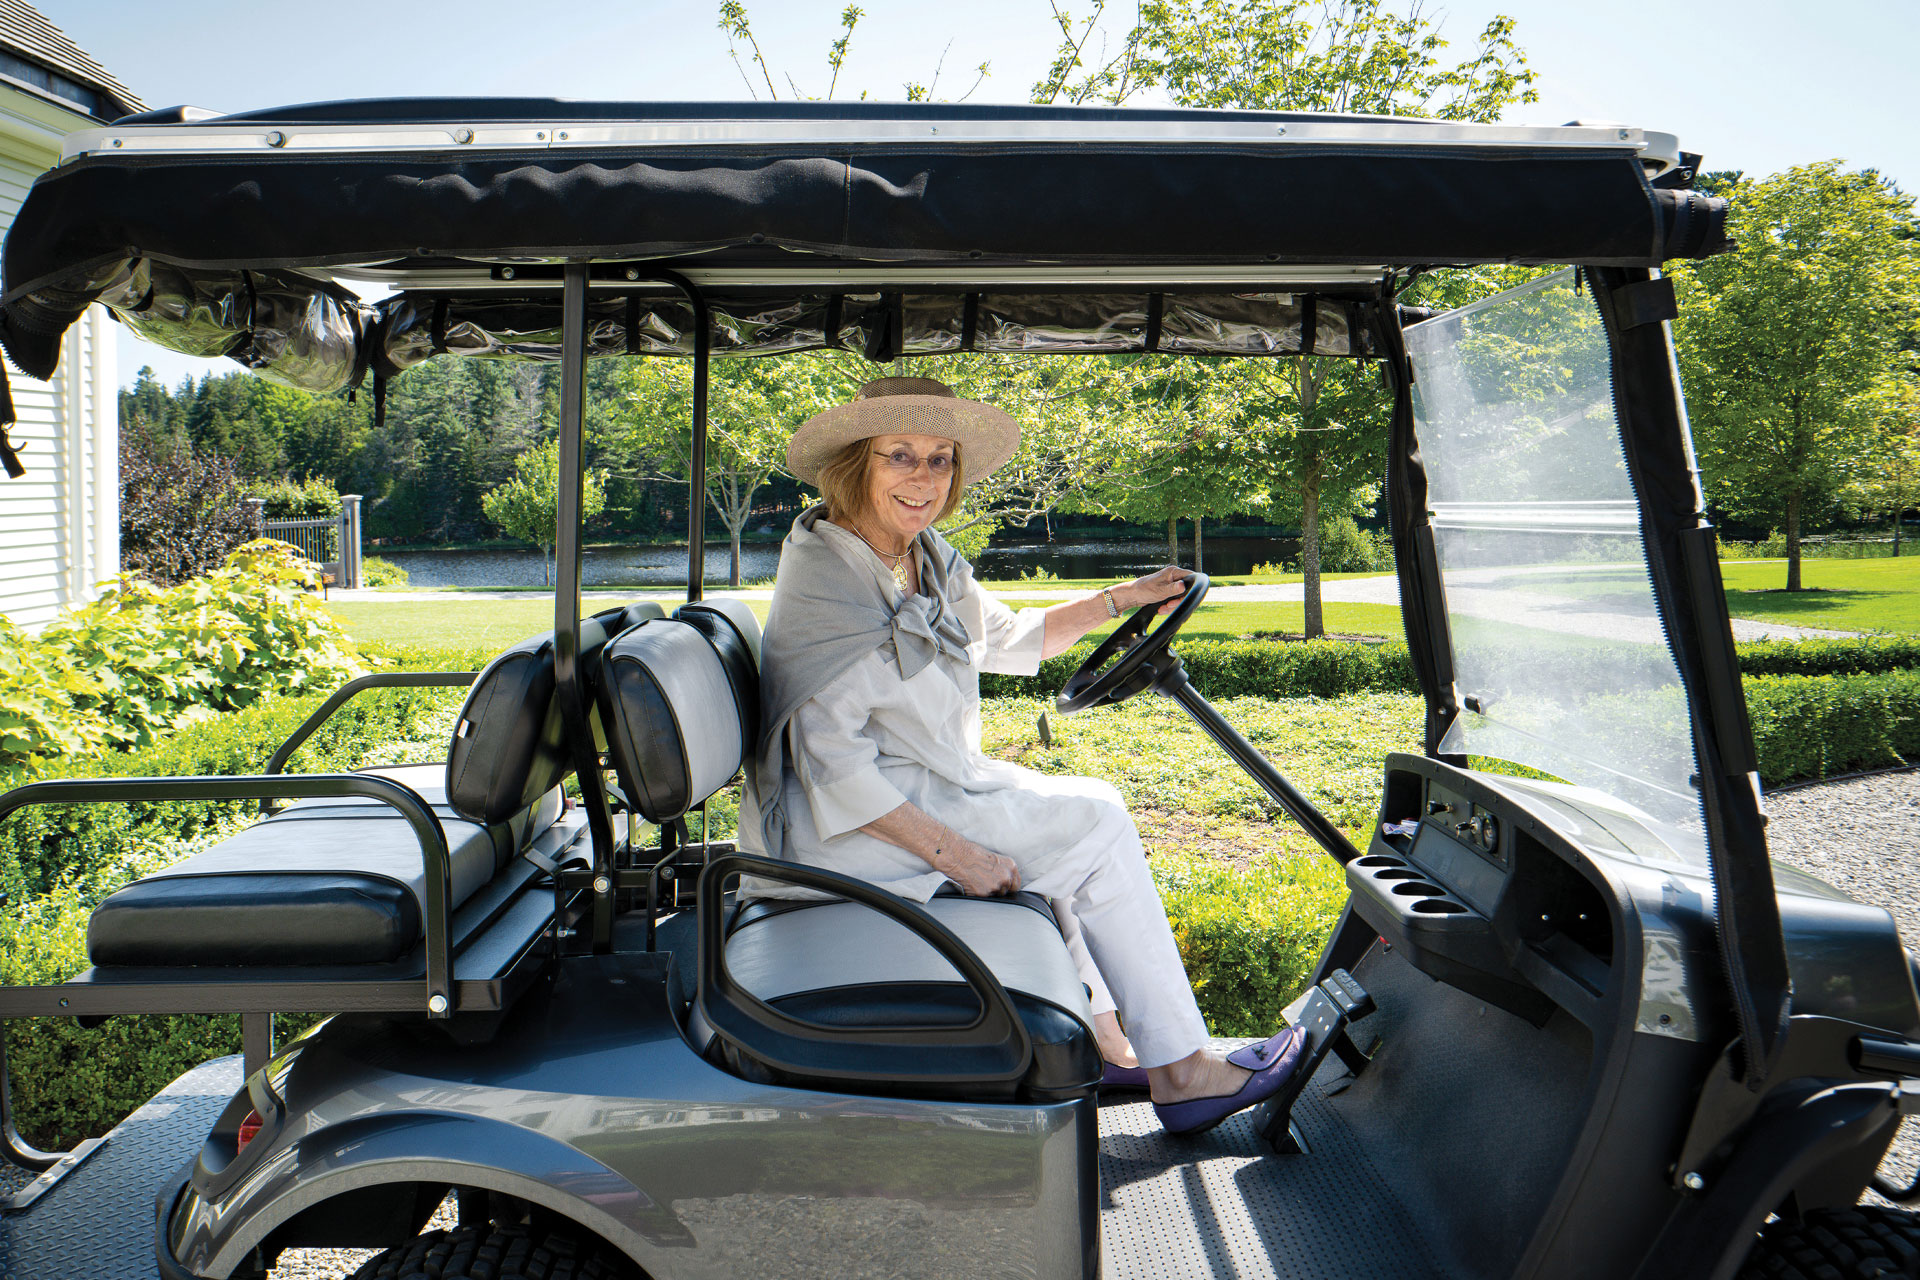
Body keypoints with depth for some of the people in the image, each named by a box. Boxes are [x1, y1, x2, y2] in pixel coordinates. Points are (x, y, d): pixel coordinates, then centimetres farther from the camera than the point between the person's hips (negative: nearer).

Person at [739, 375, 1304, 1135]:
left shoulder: (925, 561, 7)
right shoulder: (825, 579, -21)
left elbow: (1006, 638, 22)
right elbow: (831, 762, -25)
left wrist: (1124, 599, 14)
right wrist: (950, 851, -26)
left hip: (902, 794, 9)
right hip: (839, 829, -9)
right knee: (1096, 823, -6)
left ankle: (1100, 1040, 24)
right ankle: (1180, 1071, 3)